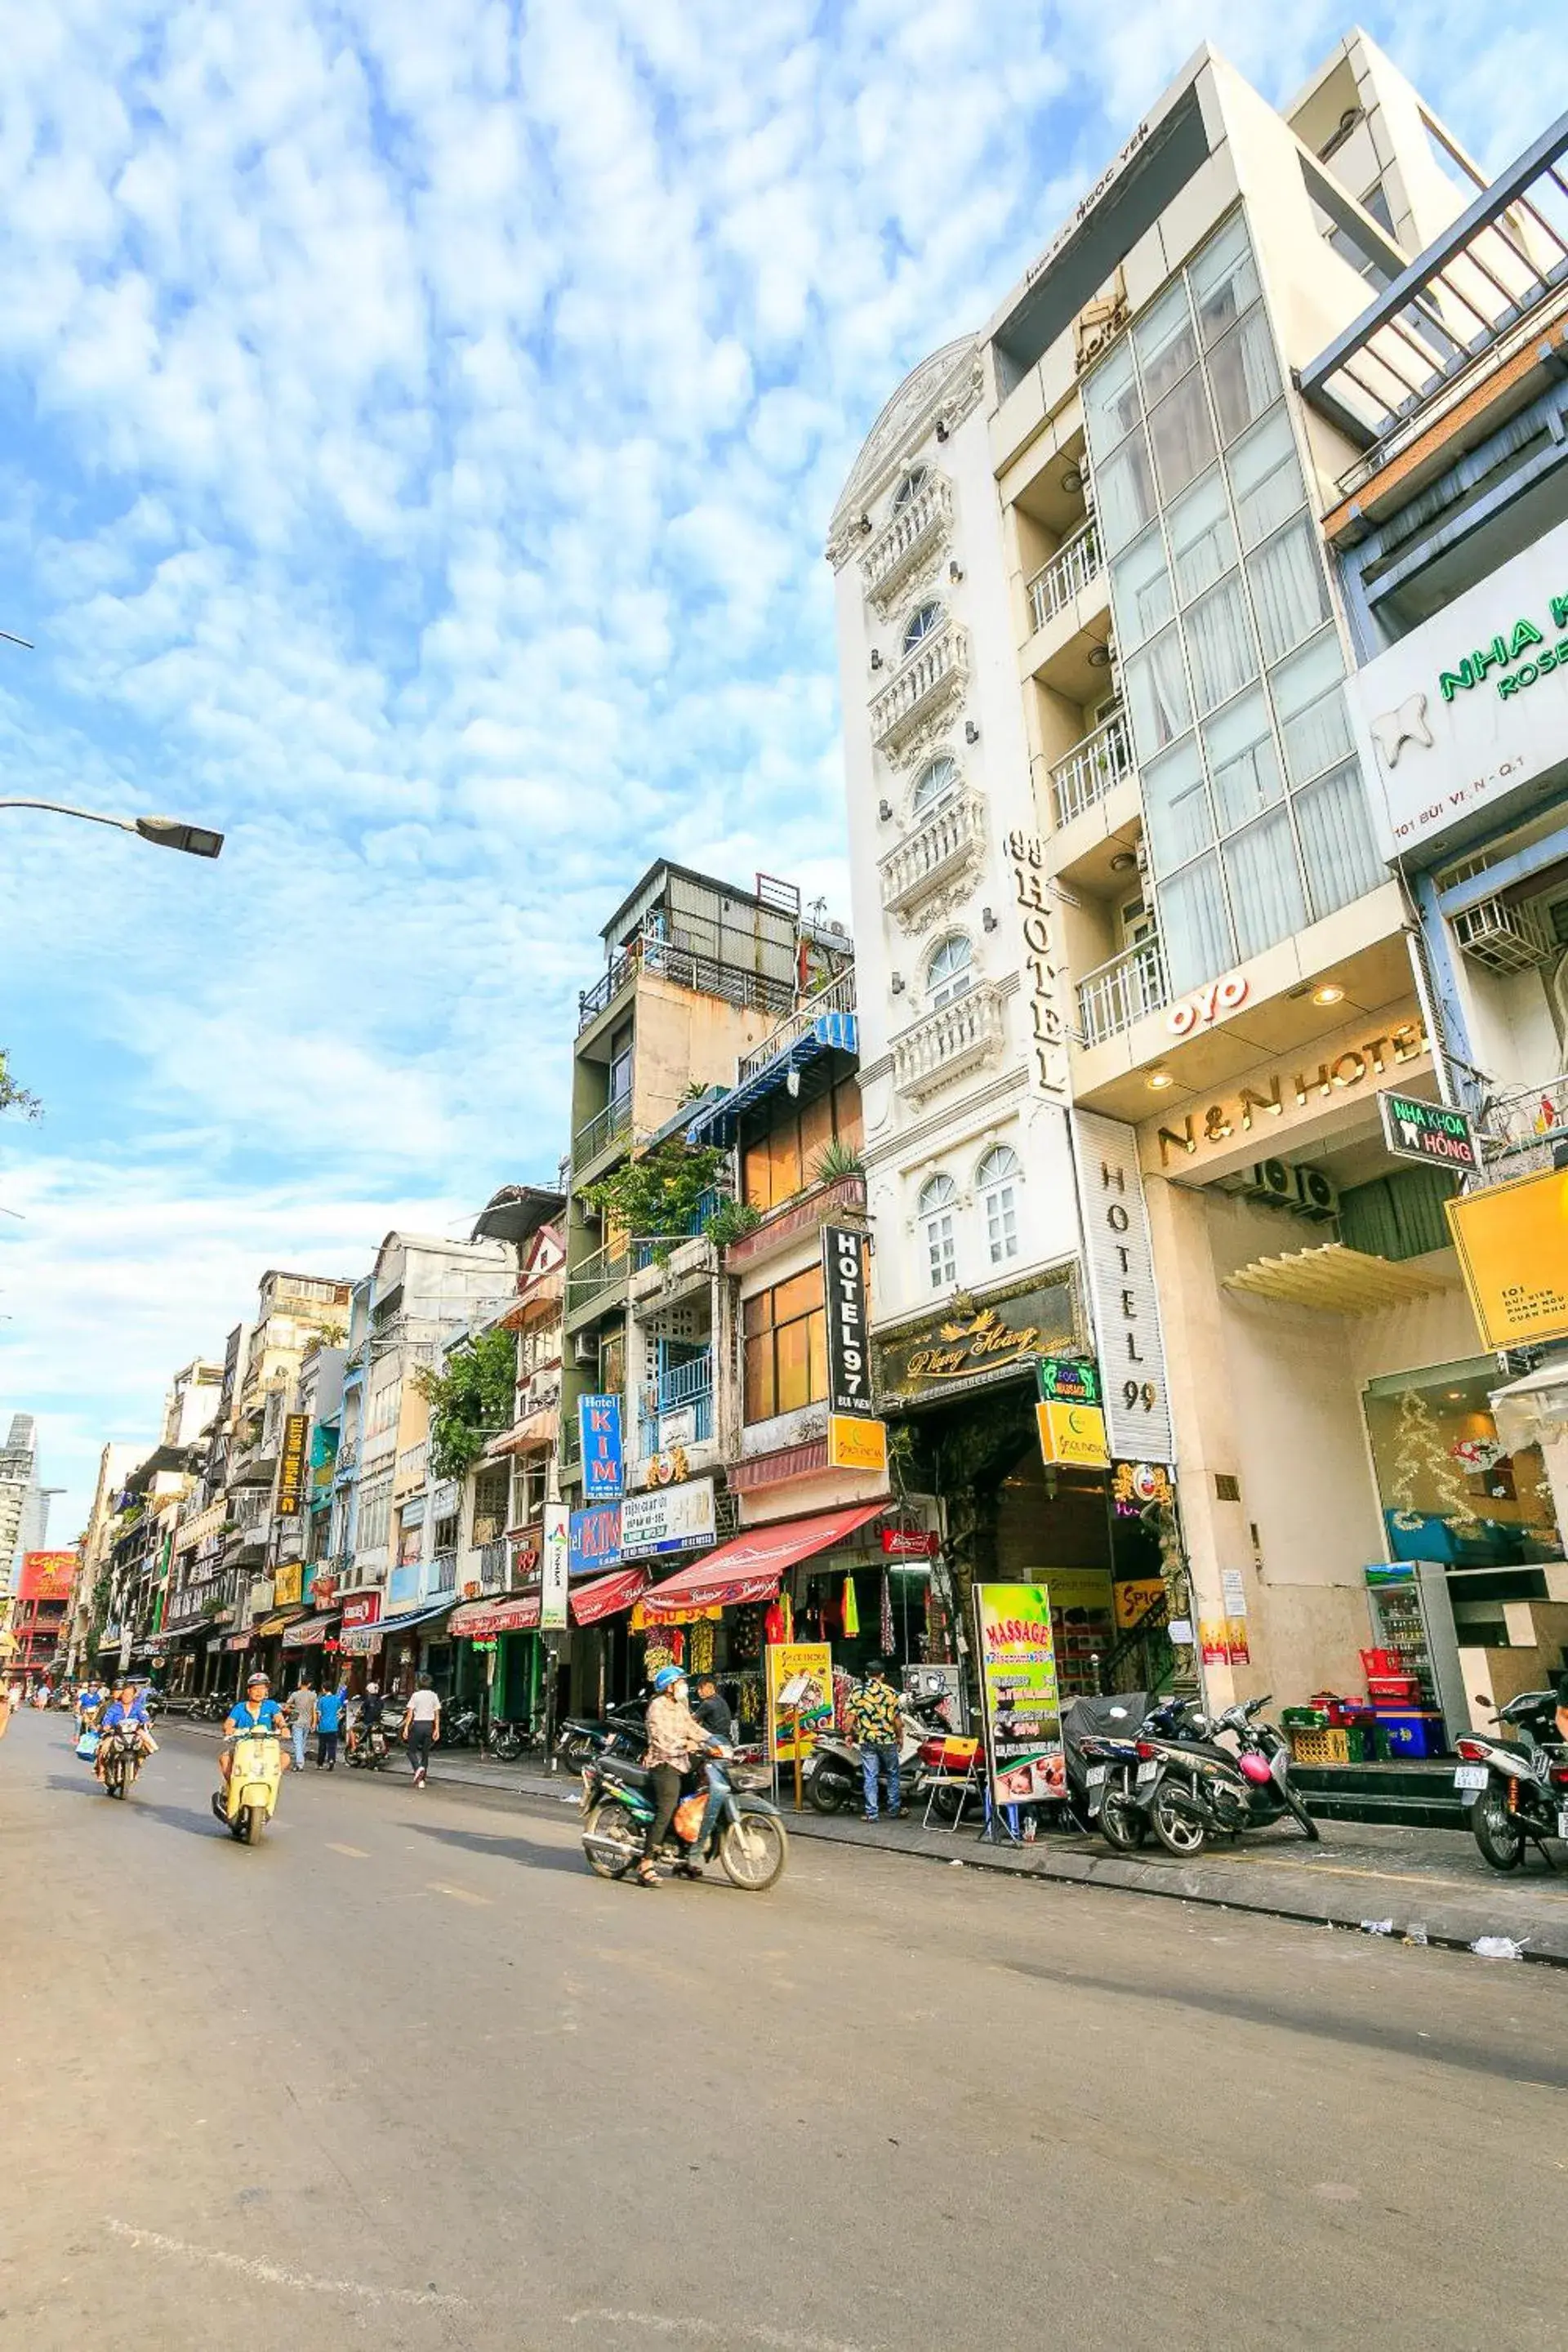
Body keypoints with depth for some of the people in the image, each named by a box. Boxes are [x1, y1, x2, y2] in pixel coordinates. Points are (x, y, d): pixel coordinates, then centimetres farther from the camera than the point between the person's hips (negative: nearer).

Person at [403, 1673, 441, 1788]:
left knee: (411, 1750, 10)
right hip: (429, 1725, 3)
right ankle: (421, 1780, 9)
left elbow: (410, 1714, -7)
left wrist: (406, 1728, -4)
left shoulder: (416, 1695, -4)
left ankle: (418, 1768, -17)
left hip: (418, 1724, -3)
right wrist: (437, 1729, 8)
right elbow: (437, 1715, 5)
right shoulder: (434, 1696, 6)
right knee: (425, 1753, 11)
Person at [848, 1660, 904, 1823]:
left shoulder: (857, 1691, -2)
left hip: (866, 1740, 0)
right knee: (893, 1774, 18)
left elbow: (851, 1716, -4)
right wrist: (899, 1736, 14)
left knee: (870, 1777, 4)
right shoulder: (890, 1692, -4)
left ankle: (871, 1813, 4)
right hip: (888, 1739, 0)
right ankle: (894, 1807, 25)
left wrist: (849, 1734, 11)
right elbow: (896, 1718, -1)